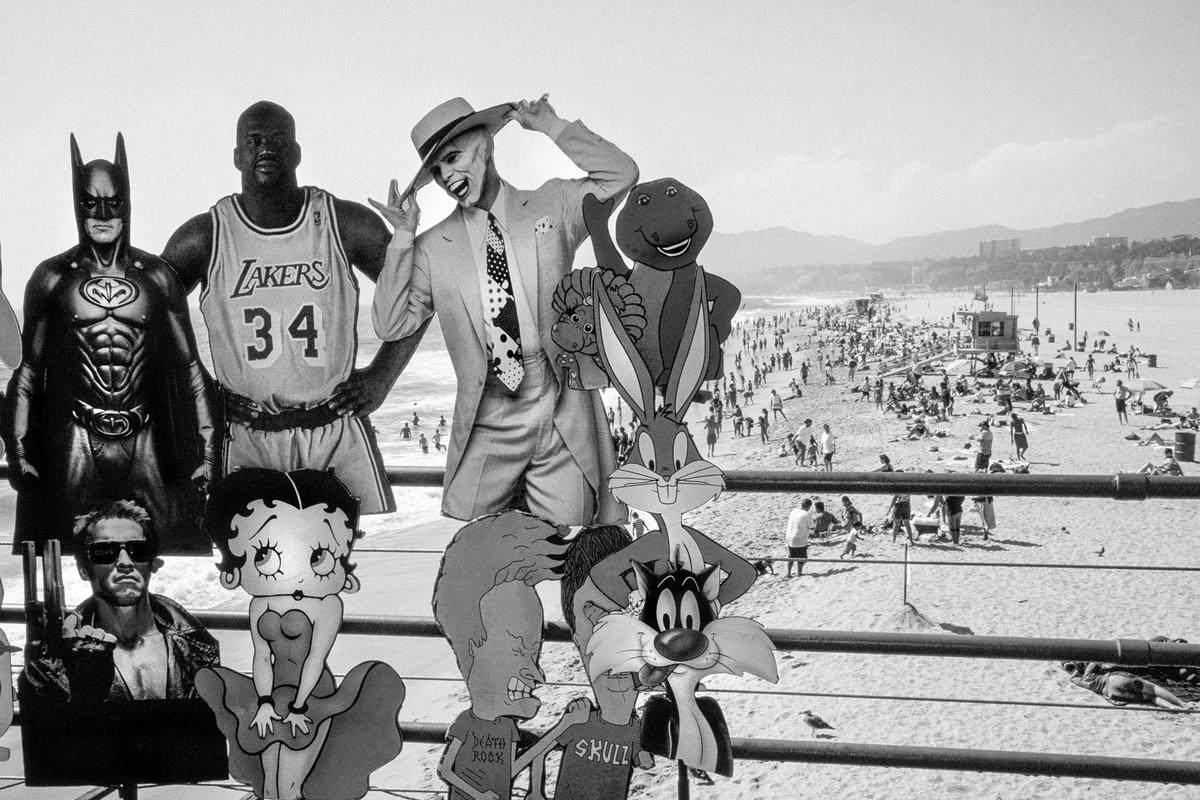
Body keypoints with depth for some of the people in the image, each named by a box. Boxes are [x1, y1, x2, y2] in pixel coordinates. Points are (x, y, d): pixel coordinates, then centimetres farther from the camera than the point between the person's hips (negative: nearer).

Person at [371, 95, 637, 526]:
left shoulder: (553, 206, 7)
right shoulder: (433, 248, 5)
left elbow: (620, 174, -3)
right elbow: (390, 326, 1)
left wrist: (551, 127, -5)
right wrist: (403, 239, -4)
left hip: (563, 420, 0)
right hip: (486, 427, 1)